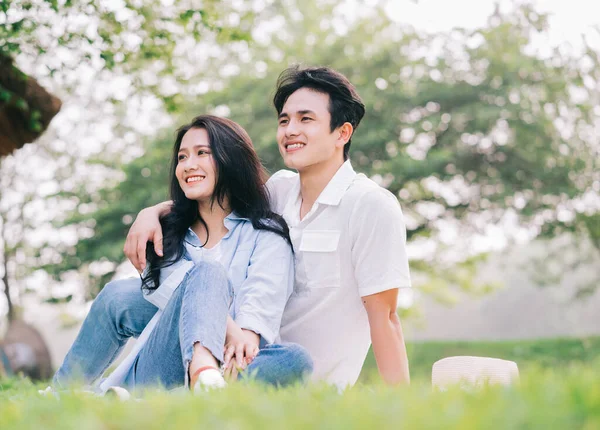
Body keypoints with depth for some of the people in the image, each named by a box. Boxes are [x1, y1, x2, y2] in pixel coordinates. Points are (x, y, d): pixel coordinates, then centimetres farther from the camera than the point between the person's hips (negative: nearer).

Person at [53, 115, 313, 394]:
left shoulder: (266, 233, 14)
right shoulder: (168, 234, 23)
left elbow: (264, 297, -5)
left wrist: (247, 336, -30)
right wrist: (226, 327, -20)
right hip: (156, 374, 1)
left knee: (295, 360, -31)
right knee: (207, 273, -23)